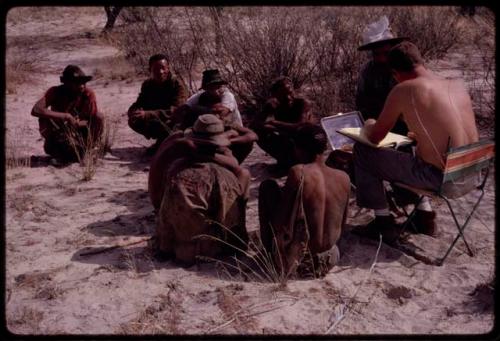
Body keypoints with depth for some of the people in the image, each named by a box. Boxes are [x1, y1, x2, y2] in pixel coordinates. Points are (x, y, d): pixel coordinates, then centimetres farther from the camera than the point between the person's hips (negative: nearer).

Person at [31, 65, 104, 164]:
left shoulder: (88, 94, -17)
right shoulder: (55, 92, -19)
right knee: (44, 118, -29)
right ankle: (58, 153, -7)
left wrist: (78, 123, -33)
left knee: (99, 116, -21)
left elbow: (96, 120, -12)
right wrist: (66, 116, -38)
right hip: (58, 135, -1)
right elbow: (35, 110, -33)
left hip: (79, 133, 1)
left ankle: (83, 151, -4)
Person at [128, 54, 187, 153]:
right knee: (133, 121, -14)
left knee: (155, 120, -34)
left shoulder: (177, 84, -19)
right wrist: (134, 112, -25)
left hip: (175, 123, -7)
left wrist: (148, 114, -40)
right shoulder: (147, 84, 1)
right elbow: (138, 105, 2)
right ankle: (161, 140, 4)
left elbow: (175, 112, -31)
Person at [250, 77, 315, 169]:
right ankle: (285, 160, -1)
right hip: (287, 146, 3)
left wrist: (274, 123, -36)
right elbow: (254, 125, -23)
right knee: (260, 133, -17)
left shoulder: (303, 103, -24)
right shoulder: (273, 106, -13)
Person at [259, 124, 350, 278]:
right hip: (329, 259, 6)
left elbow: (280, 219, -15)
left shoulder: (298, 172, -21)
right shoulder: (343, 178, -5)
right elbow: (342, 223, 8)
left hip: (294, 260, -5)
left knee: (267, 186, 7)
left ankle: (268, 249, 19)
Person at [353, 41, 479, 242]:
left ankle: (384, 222, 16)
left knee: (362, 152, 7)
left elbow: (375, 137, -2)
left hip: (438, 178, -7)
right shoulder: (458, 86, 6)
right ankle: (425, 216, 36)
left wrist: (368, 127, 21)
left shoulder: (403, 90, -11)